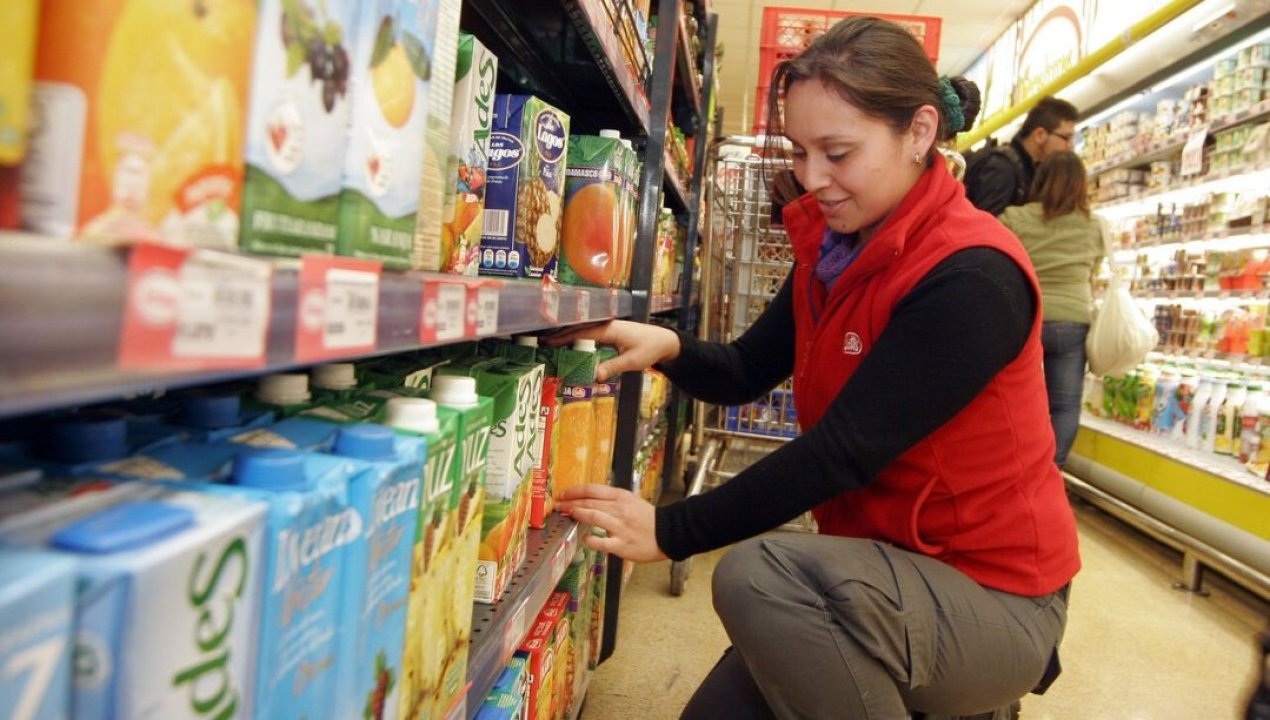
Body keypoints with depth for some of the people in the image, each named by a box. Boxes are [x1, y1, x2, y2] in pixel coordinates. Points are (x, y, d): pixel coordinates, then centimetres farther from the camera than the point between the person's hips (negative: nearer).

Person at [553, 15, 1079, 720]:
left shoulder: (970, 278, -25)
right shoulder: (834, 249, 2)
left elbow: (843, 450, -28)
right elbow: (744, 372, 4)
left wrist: (670, 531, -25)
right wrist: (667, 346, -19)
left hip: (992, 595, -8)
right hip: (888, 568, 8)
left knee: (759, 576, -33)